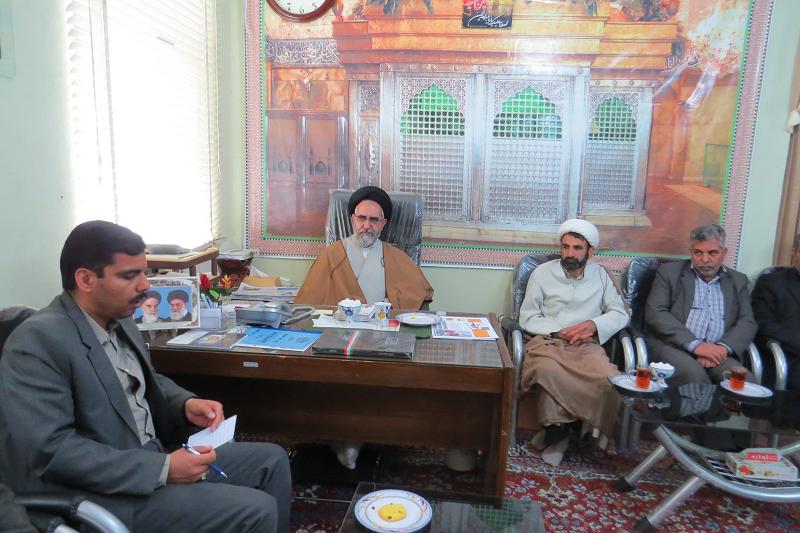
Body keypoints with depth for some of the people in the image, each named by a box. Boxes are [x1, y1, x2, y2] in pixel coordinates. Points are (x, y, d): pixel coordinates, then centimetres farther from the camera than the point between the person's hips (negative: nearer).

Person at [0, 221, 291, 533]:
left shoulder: (119, 320, 6)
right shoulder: (37, 341, -19)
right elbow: (51, 451, -25)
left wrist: (186, 404, -2)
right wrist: (163, 469, -25)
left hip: (151, 456, 8)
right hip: (101, 494, -8)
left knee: (271, 459, 7)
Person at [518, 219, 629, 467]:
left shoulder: (600, 275, 13)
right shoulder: (542, 272, 6)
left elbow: (621, 314, 11)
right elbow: (527, 318, 4)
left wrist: (593, 324, -9)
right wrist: (560, 332, -11)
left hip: (586, 346, 2)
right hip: (547, 342, -2)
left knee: (612, 380, -30)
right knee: (548, 371, -38)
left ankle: (559, 430, -10)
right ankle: (557, 432, -14)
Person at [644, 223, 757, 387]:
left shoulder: (738, 280, 20)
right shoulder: (669, 272, 8)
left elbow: (747, 322, 10)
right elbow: (655, 313, -4)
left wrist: (723, 348, -12)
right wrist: (694, 344, -15)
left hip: (716, 352, 3)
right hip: (672, 346, -2)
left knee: (744, 381, -28)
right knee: (693, 374, -33)